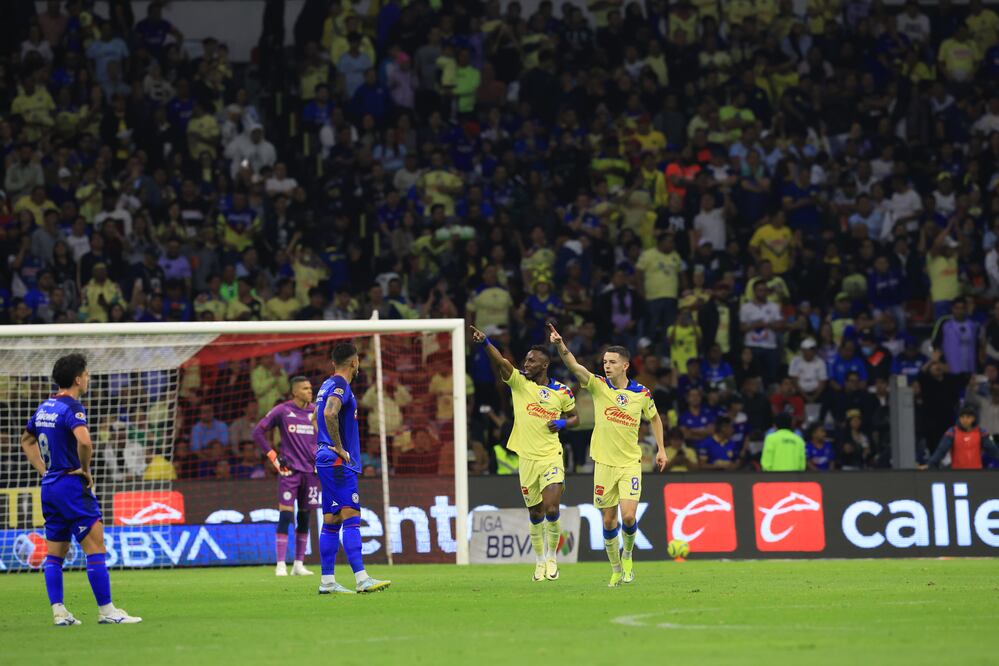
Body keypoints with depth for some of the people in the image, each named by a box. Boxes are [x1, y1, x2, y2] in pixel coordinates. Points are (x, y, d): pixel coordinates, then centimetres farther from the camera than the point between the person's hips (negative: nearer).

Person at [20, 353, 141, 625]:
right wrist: (85, 470, -15)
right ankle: (106, 610, -6)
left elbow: (26, 440, 27)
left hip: (49, 487, 9)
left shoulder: (44, 407, 12)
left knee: (54, 553, 9)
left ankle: (58, 612, 8)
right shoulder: (72, 408, -14)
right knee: (95, 548, -5)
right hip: (72, 487, -9)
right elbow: (84, 441, -32)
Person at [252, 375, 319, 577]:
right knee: (285, 515, -10)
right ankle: (281, 565, -9)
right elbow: (258, 432, 1)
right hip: (289, 470, -4)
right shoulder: (282, 411, -3)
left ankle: (299, 564, 12)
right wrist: (273, 457, -4)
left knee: (304, 518, 7)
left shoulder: (316, 411, 7)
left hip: (311, 470, 4)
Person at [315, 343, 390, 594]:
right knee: (351, 517, -15)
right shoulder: (340, 386, -12)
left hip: (328, 461, 10)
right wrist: (339, 448, -20)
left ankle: (327, 581, 10)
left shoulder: (328, 385, 18)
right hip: (338, 462, -10)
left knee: (332, 521, 9)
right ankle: (361, 579, -22)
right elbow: (329, 414, -29)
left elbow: (319, 416, 31)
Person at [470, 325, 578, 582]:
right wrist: (485, 343, -37)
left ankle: (551, 556, 9)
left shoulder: (562, 392, 2)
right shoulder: (518, 382, -1)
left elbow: (575, 417, 17)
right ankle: (540, 561, 25)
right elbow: (501, 363, -19)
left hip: (551, 457, -1)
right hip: (527, 459, 1)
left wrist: (562, 423, -7)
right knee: (535, 514, 8)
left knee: (551, 510, -13)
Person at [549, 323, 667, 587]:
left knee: (628, 515, -15)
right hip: (604, 464, 1)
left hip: (630, 464, -1)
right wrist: (560, 345, -37)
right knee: (608, 520, 4)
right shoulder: (598, 385, -4)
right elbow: (574, 366, -20)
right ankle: (616, 569, 20)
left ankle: (627, 554, 14)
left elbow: (654, 418, 17)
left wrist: (661, 449, 10)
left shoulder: (642, 393, -1)